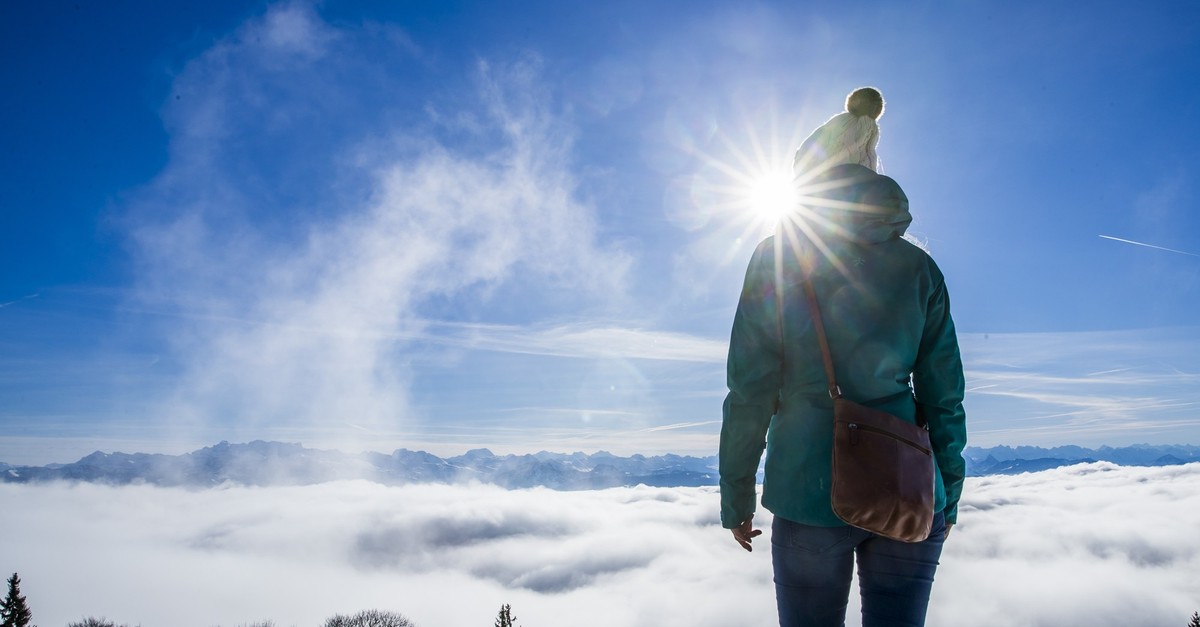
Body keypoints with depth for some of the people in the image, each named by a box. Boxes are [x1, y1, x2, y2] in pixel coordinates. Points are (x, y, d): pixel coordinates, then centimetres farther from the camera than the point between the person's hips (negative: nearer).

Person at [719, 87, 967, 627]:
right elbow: (944, 396, 6)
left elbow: (749, 392, -6)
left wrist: (736, 497, 3)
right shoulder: (918, 265, 5)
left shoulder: (778, 257, -2)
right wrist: (948, 494, 16)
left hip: (812, 495, -2)